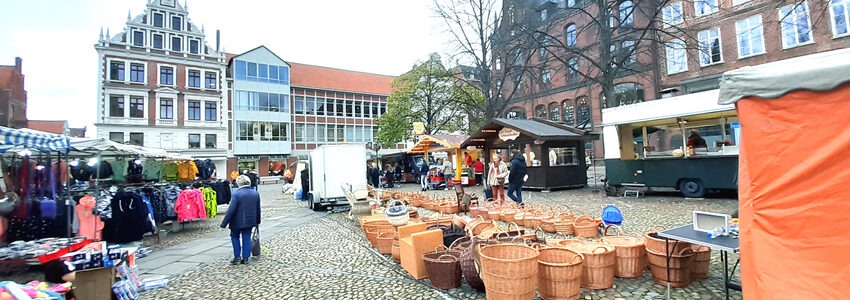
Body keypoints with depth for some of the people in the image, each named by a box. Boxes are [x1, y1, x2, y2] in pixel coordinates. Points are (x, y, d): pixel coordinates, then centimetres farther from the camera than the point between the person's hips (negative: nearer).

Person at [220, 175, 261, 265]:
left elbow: (231, 210, -18)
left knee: (235, 237, 16)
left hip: (238, 221, -4)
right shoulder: (255, 193, 1)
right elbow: (258, 209, 10)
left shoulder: (237, 194, -17)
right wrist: (257, 221, 22)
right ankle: (245, 258, 14)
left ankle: (237, 256, 12)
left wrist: (224, 223, -10)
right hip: (250, 221, 4)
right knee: (247, 238, 12)